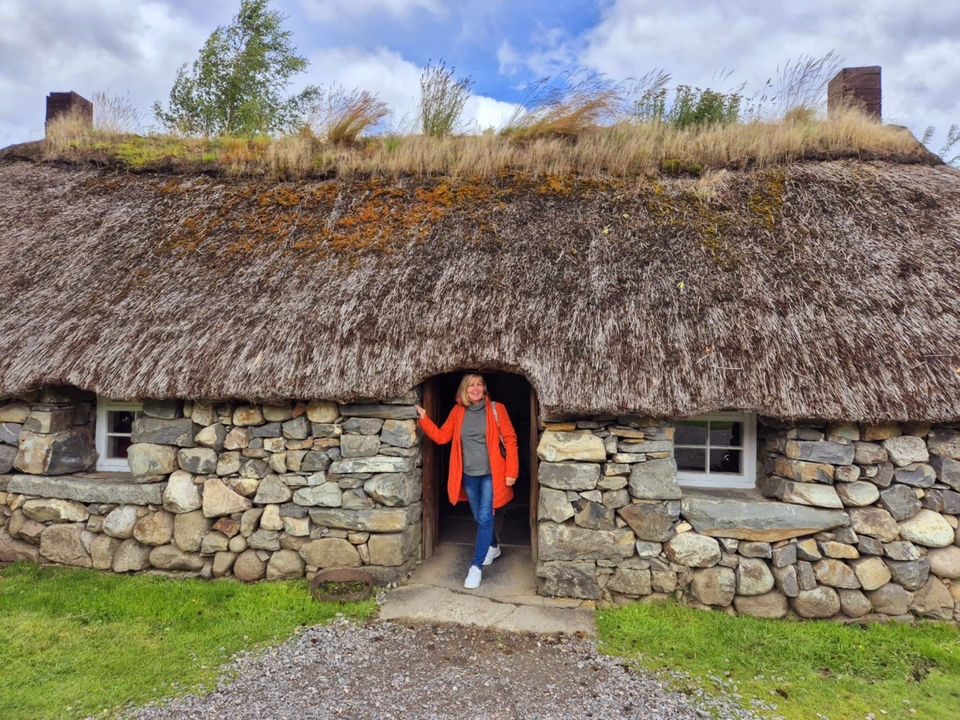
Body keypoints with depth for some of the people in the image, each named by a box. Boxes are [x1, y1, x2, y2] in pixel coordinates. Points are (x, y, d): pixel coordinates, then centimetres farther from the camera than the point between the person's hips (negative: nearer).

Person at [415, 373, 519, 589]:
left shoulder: (496, 409, -8)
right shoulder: (458, 411, 2)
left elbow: (510, 440, -8)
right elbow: (441, 436, 1)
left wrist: (511, 471, -12)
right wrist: (423, 419, -11)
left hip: (491, 473, -4)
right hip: (469, 474, 4)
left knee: (485, 518, -7)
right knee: (479, 518, 18)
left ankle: (476, 566, 1)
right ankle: (493, 546, 45)